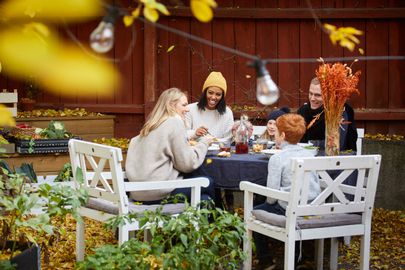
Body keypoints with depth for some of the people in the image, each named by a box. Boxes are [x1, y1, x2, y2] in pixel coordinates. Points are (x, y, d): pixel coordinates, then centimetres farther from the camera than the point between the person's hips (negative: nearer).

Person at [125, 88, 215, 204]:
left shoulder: (151, 125, 16)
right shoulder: (175, 123, -8)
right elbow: (187, 164, -11)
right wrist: (204, 142, 3)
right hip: (158, 193, -8)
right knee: (208, 184, 7)